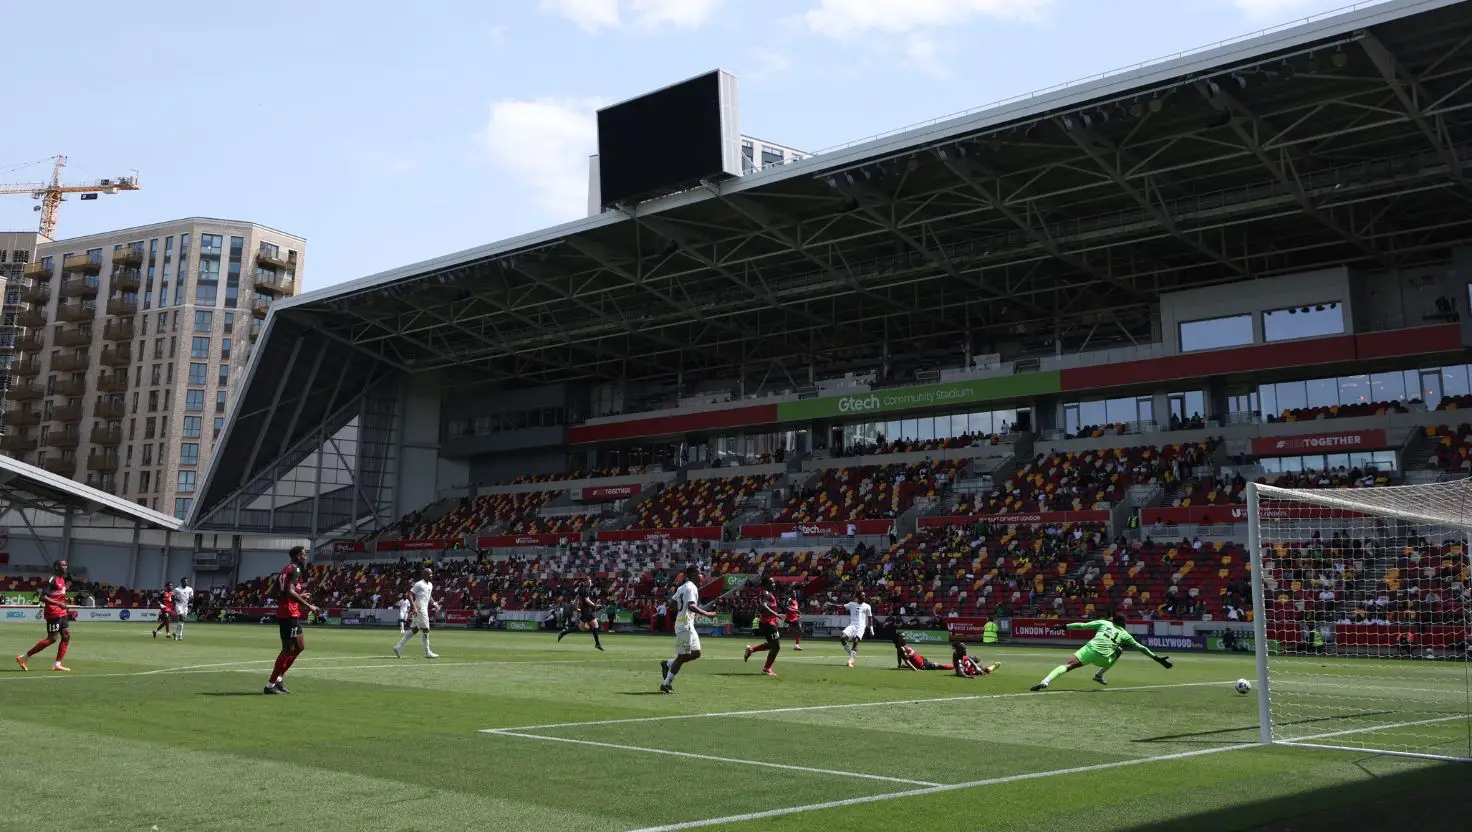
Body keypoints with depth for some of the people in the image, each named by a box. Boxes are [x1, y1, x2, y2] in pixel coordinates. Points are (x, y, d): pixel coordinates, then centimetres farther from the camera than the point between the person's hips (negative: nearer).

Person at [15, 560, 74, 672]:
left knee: (66, 635, 0)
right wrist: (58, 603, -26)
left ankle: (57, 665, 1)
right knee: (52, 638, -8)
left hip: (62, 613, 9)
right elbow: (43, 597, -20)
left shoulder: (62, 580, 16)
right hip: (53, 613, -9)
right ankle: (24, 657, 2)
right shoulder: (52, 579, -12)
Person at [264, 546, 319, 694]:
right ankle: (270, 685, -4)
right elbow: (290, 591, -23)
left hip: (283, 612, 10)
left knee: (301, 645, 16)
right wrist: (308, 606, -21)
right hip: (290, 614, -10)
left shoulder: (285, 570, 19)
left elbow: (272, 593, 21)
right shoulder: (295, 569, -9)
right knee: (288, 649, -6)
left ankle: (279, 678, 15)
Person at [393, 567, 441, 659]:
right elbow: (410, 595, -16)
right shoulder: (419, 584, -12)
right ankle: (427, 653, 2)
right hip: (419, 609, -9)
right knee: (425, 630, -5)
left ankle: (398, 647, 17)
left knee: (414, 630, 12)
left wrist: (434, 603, 11)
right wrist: (414, 607, -26)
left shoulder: (430, 585, 15)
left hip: (424, 609, 9)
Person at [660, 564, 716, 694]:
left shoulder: (682, 587, 15)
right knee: (683, 656, -5)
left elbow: (673, 602, 21)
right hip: (685, 625, -10)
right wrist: (706, 614, -25)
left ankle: (668, 663, 15)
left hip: (688, 625, 10)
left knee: (696, 653, 12)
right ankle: (666, 684, 1)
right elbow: (691, 606, -26)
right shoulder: (691, 587, -14)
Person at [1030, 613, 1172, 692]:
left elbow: (1082, 625, 13)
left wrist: (1064, 626, 16)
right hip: (1103, 658, 0)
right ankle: (1100, 675, 26)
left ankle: (1045, 682, -35)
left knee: (1066, 665, -9)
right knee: (1119, 650, 30)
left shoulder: (1104, 623, 21)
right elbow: (1141, 648, 25)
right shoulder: (1124, 635, 21)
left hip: (1089, 649, 0)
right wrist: (1156, 658, 34)